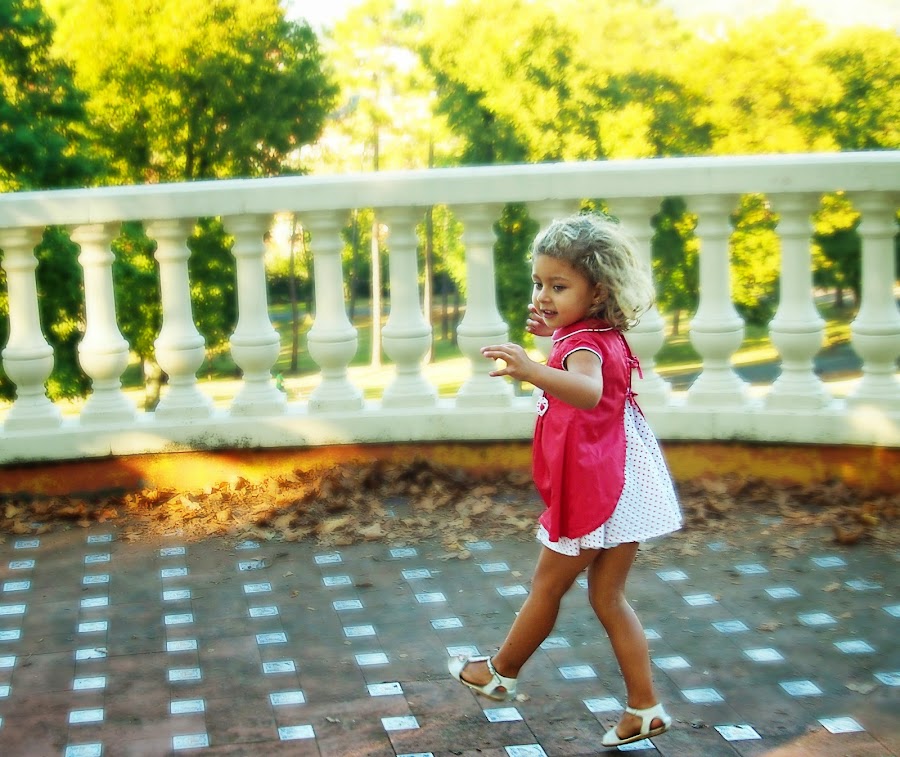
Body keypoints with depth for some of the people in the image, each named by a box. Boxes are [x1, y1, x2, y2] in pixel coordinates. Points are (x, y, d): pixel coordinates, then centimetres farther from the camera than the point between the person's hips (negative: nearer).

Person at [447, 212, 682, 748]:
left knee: (547, 587, 11)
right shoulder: (603, 337, 9)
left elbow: (588, 390, -46)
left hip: (593, 489, -9)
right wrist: (553, 332, 23)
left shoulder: (582, 345, -22)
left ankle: (501, 673, 31)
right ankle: (645, 708, 13)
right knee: (608, 597, 13)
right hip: (621, 483, 9)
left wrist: (533, 371, -62)